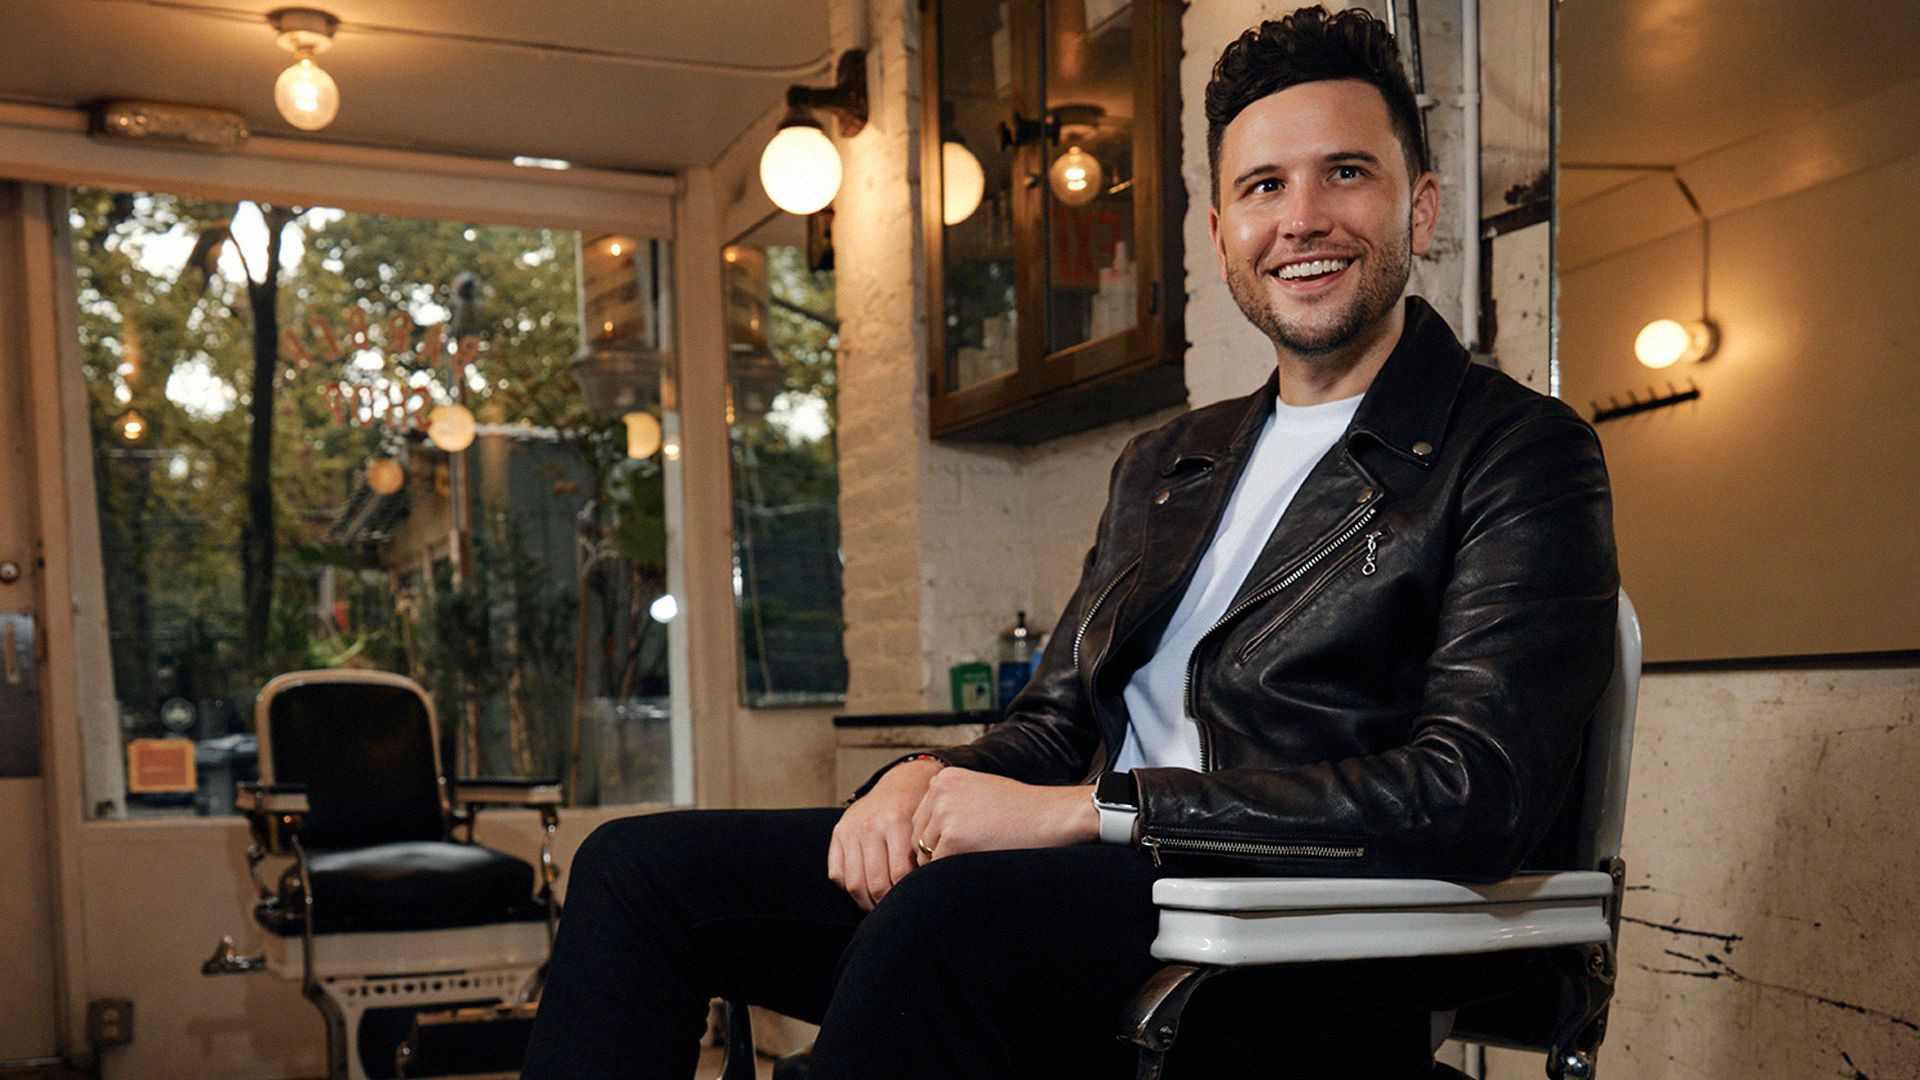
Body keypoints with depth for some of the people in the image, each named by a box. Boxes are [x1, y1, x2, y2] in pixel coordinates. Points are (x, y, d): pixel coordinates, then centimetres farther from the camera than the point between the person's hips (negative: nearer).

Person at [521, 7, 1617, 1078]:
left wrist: (1090, 808, -17)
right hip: (1096, 898, 7)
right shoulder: (1163, 467, 22)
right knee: (639, 866, -3)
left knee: (956, 910, -37)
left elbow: (1475, 796, -15)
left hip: (1310, 986, -7)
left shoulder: (1523, 455, -1)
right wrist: (930, 779, -3)